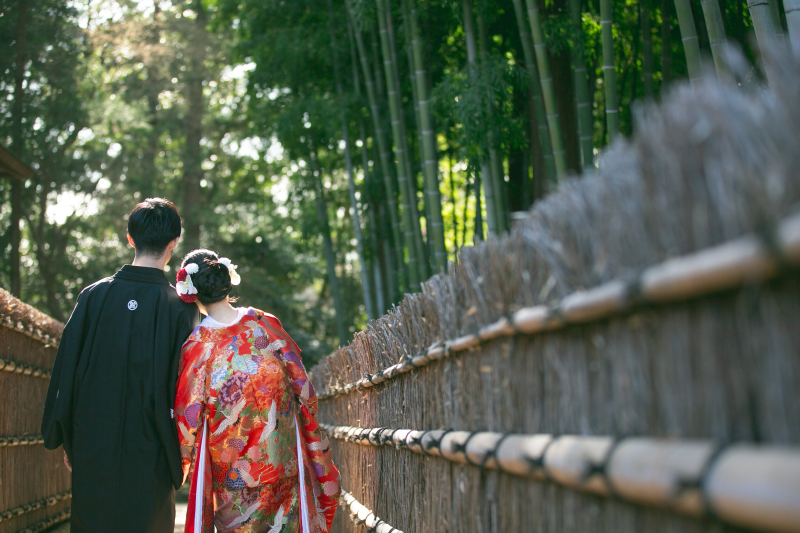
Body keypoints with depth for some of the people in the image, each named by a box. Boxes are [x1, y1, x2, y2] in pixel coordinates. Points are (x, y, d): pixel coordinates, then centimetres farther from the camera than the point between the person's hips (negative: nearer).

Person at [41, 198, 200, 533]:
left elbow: (66, 370, 1)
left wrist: (65, 441, 12)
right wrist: (181, 456, 3)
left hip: (92, 452, 2)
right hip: (149, 455, -2)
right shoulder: (182, 308, -11)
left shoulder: (93, 296, -4)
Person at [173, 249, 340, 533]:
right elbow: (302, 385, -2)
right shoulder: (266, 324, -8)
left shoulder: (196, 345, -14)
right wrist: (315, 441, 12)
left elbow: (189, 414, -9)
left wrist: (184, 462, 9)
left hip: (230, 467, -2)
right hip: (281, 458, 2)